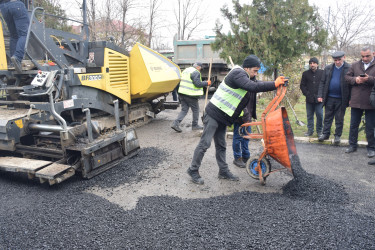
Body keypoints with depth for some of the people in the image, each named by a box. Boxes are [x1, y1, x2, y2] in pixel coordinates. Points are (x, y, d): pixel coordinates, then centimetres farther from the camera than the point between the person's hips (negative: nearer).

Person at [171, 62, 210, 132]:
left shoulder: (185, 70, 17)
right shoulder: (196, 72, -12)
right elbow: (197, 84, -19)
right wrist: (207, 83, -7)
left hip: (182, 93, 8)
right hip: (191, 95, -8)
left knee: (184, 110, 10)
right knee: (196, 110, 9)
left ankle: (176, 123, -4)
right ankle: (195, 125, 17)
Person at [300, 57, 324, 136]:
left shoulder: (322, 73, 2)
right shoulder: (305, 73, 8)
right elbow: (302, 85, 11)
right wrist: (306, 93, -1)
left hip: (319, 98, -2)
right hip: (309, 99, 2)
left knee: (319, 115, -1)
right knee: (309, 115, 8)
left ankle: (319, 131, 13)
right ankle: (310, 130, 18)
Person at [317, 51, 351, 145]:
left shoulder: (349, 69, -4)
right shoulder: (328, 68, 6)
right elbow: (322, 82, 7)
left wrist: (350, 99, -12)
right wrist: (320, 95, -1)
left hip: (341, 99, -3)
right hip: (329, 97, 3)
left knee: (339, 119, 8)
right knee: (327, 117, 9)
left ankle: (337, 136, 18)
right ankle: (325, 133, 18)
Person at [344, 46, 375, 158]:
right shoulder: (355, 65, 9)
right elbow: (347, 77, 8)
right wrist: (355, 79, -11)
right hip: (356, 101, 3)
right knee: (353, 125, 12)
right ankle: (352, 145, 25)